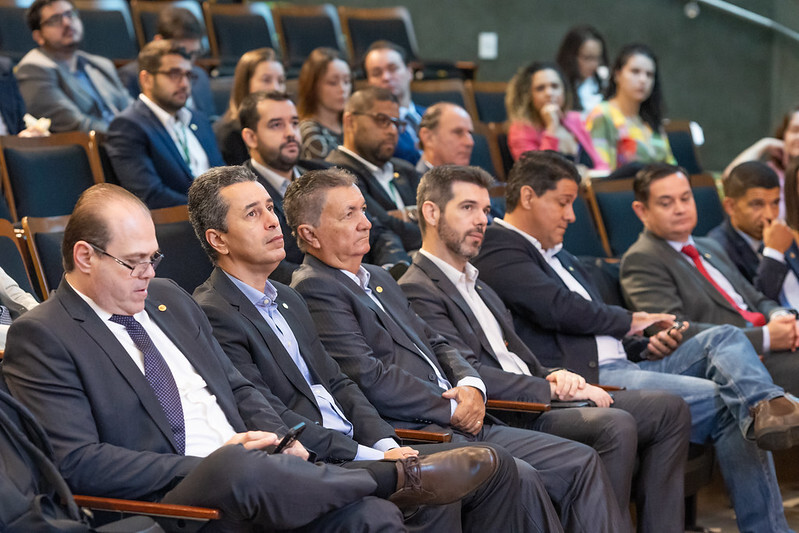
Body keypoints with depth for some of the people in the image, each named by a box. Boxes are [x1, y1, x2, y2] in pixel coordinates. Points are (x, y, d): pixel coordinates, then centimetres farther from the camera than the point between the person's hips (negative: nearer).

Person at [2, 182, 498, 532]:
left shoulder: (169, 298, 21)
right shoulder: (40, 337, -3)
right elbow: (76, 463, -13)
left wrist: (282, 442, 3)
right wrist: (211, 465, -15)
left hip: (253, 477, 7)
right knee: (237, 467, -38)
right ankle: (397, 477, -16)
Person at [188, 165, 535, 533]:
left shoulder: (287, 300, 21)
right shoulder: (213, 316, -9)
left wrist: (387, 445, 1)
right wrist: (372, 457, -17)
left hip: (362, 450, 9)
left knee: (495, 464, -4)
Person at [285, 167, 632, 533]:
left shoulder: (378, 279, 23)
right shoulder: (314, 290, -8)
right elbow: (369, 378, -16)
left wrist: (471, 386, 2)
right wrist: (452, 409, -10)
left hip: (463, 423, 10)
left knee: (580, 462, 0)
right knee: (519, 476, -30)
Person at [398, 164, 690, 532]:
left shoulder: (476, 284, 25)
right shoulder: (418, 291, -8)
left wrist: (556, 376, 2)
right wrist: (551, 390, -15)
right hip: (499, 417, -10)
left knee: (669, 410, -1)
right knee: (616, 426, -30)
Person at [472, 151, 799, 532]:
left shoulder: (555, 254, 29)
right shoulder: (498, 251, -3)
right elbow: (559, 309, -17)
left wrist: (646, 346, 6)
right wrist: (630, 322, -1)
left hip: (621, 362, 9)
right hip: (582, 379, -9)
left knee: (725, 338, -13)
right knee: (725, 403, -20)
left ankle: (766, 408, -38)